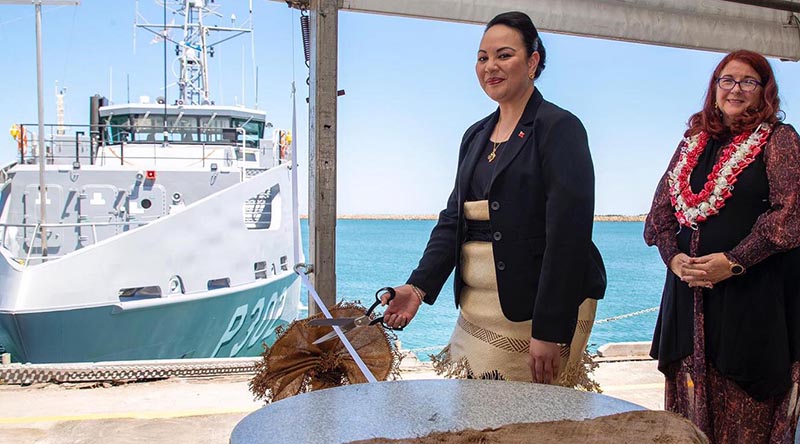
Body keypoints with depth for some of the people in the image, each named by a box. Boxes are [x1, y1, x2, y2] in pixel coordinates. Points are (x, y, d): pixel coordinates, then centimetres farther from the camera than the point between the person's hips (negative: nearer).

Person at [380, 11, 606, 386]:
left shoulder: (559, 128, -8)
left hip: (541, 311, -7)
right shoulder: (476, 135, 15)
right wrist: (418, 285, -3)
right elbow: (453, 219, 12)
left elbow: (567, 234, -16)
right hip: (475, 310, 7)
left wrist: (548, 332, -20)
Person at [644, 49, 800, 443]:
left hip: (752, 296, -4)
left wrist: (734, 261, -16)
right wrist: (674, 257, -4)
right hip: (689, 290, 4)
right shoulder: (692, 143, 15)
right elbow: (661, 210, 12)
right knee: (690, 408, 8)